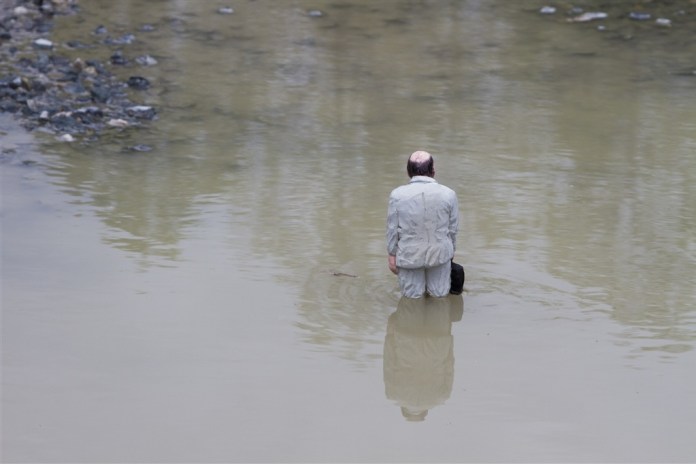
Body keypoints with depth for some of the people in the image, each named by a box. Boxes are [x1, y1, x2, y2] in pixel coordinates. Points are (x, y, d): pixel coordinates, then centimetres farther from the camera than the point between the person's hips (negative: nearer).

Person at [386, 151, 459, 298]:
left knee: (411, 296, 17)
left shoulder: (397, 195, -13)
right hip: (440, 253, 1)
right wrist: (451, 253, 15)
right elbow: (453, 229, 0)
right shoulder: (448, 194, -9)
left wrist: (392, 255, 6)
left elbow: (392, 229, -6)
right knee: (440, 294, 18)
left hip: (409, 255, -1)